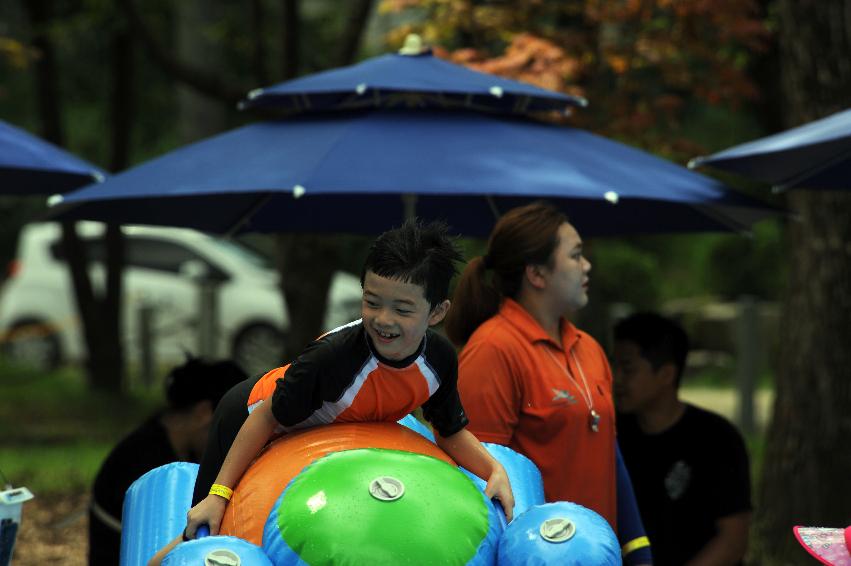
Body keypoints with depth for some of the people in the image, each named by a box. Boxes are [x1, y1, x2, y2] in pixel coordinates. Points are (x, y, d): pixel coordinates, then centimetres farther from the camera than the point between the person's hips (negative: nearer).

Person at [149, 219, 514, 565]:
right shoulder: (332, 356, -43)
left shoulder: (440, 359, -28)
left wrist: (495, 470, -28)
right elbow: (269, 418, -30)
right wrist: (219, 494, -27)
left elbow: (451, 432, -10)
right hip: (249, 414, -5)